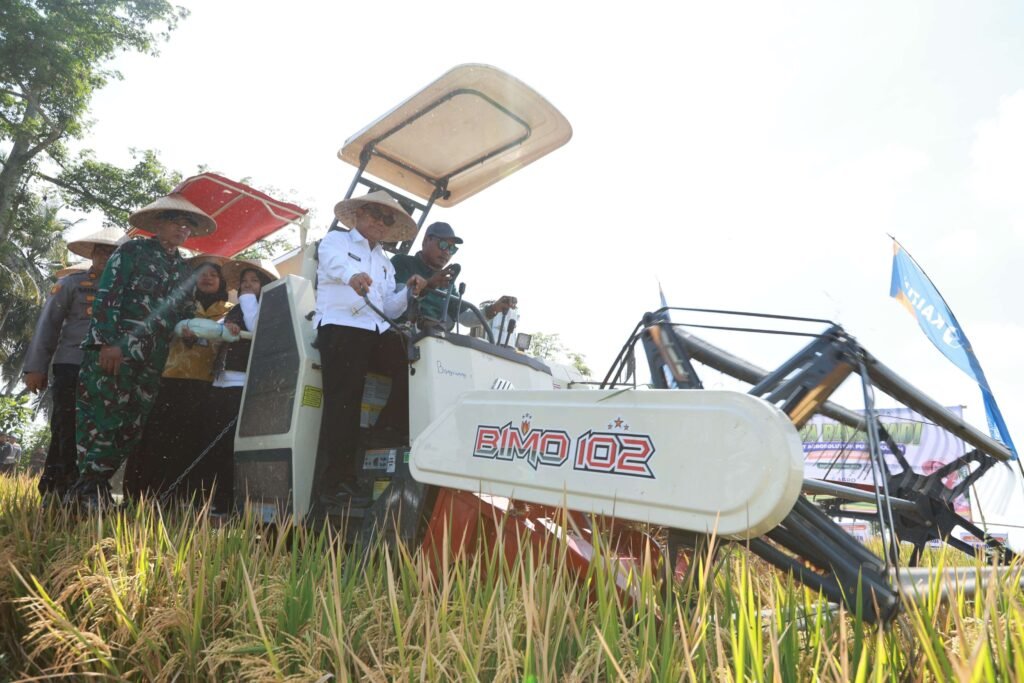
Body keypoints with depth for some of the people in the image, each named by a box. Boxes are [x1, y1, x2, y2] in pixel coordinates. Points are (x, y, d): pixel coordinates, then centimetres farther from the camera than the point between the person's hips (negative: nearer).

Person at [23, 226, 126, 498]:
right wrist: (36, 368, -4)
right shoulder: (71, 283, 4)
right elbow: (48, 325, 1)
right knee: (67, 434, -4)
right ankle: (59, 495, 2)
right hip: (72, 367, -4)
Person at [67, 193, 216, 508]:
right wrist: (108, 342, -17)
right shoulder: (132, 251, 3)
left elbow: (184, 315, 21)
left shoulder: (184, 271, 19)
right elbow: (106, 296, -6)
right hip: (112, 350, -6)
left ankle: (96, 489, 11)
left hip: (151, 359, 6)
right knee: (101, 419, -8)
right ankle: (83, 492, -1)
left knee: (131, 426, 3)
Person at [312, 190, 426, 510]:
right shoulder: (336, 240, 14)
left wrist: (408, 292, 0)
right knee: (344, 401, -16)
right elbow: (333, 261, -14)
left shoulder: (385, 263, 30)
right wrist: (353, 275, -38)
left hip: (376, 331, 5)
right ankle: (335, 484, -15)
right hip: (340, 327, -5)